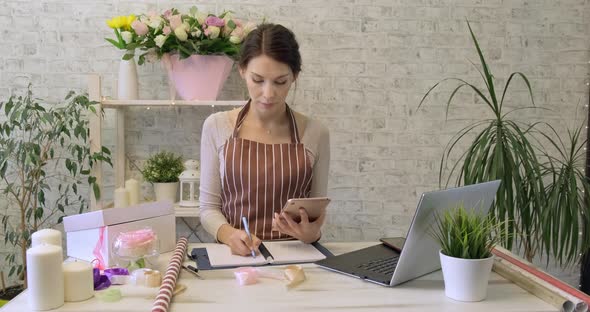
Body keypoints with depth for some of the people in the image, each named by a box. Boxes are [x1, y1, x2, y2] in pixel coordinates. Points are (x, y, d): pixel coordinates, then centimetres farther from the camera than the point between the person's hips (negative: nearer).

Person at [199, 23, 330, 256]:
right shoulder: (217, 126, 1)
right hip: (236, 254, -1)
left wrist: (311, 232, -14)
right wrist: (228, 234, -16)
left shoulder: (315, 133, 0)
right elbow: (209, 207, 4)